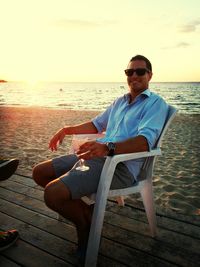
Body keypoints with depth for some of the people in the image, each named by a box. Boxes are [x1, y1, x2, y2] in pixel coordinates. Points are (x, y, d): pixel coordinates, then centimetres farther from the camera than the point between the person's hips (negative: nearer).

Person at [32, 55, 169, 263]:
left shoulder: (155, 103, -2)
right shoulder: (120, 101, 23)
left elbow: (145, 141, -20)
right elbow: (97, 124, 34)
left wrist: (108, 147, -37)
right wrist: (68, 129, 20)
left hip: (121, 165, -9)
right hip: (96, 154, 9)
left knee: (53, 193, -24)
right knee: (39, 173, 6)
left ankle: (85, 223, 6)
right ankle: (85, 211, 8)